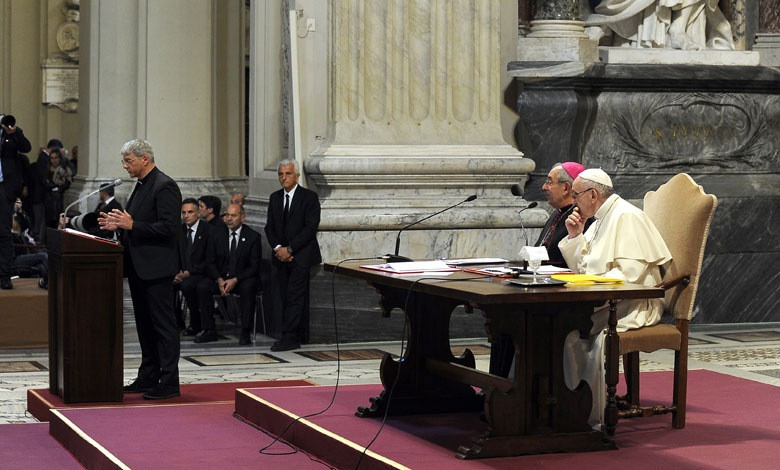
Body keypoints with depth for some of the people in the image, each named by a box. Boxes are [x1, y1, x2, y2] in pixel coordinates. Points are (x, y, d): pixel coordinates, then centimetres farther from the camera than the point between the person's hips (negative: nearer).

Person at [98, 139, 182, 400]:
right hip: (138, 267, 10)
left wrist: (131, 225, -23)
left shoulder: (165, 187, -14)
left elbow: (169, 228, -21)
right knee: (145, 325, 15)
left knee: (163, 325, -5)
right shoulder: (141, 185, 16)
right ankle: (148, 378, 22)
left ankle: (169, 383, -2)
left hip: (156, 268, -10)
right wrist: (118, 225, 6)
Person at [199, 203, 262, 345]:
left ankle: (245, 332, -31)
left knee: (248, 288, -36)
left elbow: (254, 266, -7)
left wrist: (235, 280, -20)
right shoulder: (217, 234, 6)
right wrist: (219, 280, -15)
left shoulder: (253, 236, -3)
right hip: (221, 278, 3)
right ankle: (209, 331, -18)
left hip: (243, 279, -3)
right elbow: (210, 263, 5)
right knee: (203, 287, -25)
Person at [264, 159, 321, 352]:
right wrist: (278, 248, -7)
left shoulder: (309, 197, -4)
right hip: (281, 256, 6)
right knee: (285, 297, 3)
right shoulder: (275, 198, 14)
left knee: (295, 296, -10)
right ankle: (297, 335, 7)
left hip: (302, 256, -6)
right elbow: (269, 227, 11)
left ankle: (289, 338, -13)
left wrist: (289, 249, -14)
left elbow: (311, 228, -10)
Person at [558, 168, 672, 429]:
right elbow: (581, 267, 23)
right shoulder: (601, 219, 21)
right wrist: (575, 236, 10)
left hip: (633, 306, -9)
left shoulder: (627, 217, -9)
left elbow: (629, 272, -19)